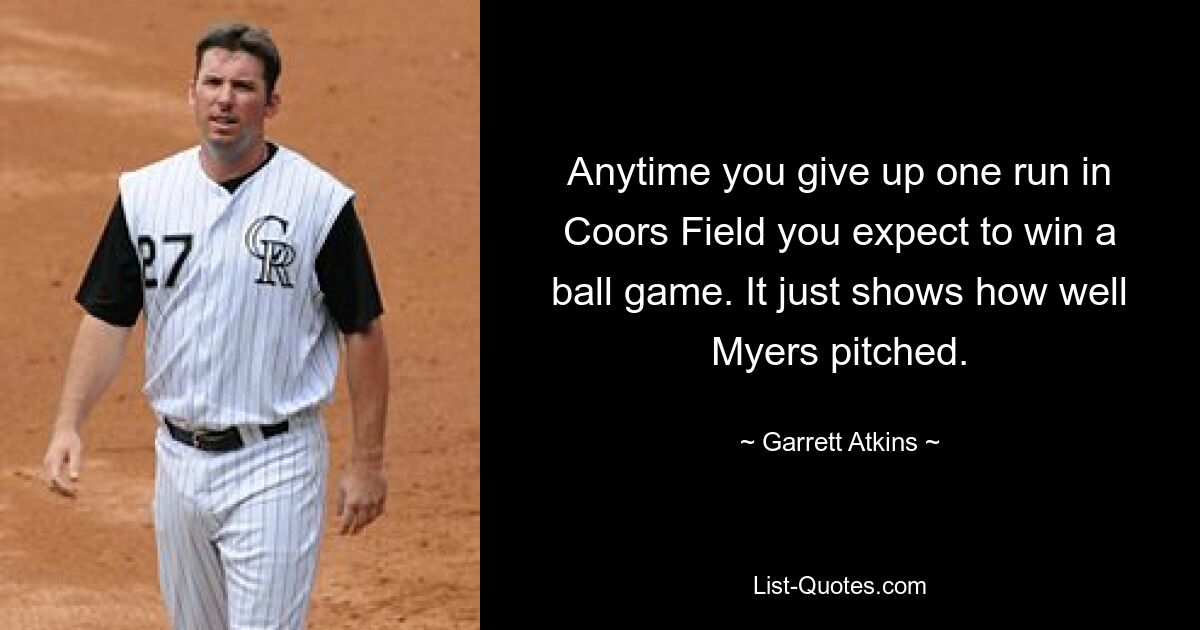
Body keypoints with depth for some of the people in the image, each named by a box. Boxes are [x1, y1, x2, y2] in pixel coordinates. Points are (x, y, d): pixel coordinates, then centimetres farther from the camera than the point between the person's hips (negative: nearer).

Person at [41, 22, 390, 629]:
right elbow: (107, 318, 4)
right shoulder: (145, 193, 3)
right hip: (179, 458, 5)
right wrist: (68, 425, -10)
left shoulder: (319, 201, -9)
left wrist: (367, 461, -6)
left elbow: (362, 331, -4)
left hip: (275, 467, -5)